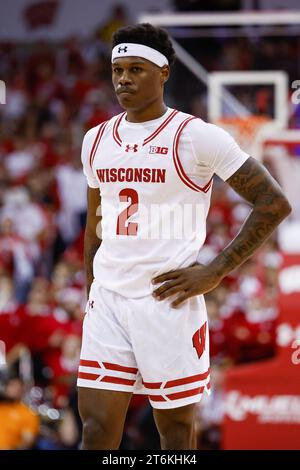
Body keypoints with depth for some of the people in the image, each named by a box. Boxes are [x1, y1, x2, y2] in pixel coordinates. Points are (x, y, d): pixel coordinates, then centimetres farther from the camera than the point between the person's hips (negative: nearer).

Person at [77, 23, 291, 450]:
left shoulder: (196, 136, -7)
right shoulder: (97, 140, 11)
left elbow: (274, 205, -7)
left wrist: (215, 272, -10)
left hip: (168, 300, -5)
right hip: (107, 302, 5)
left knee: (176, 427, 4)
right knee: (97, 428, -2)